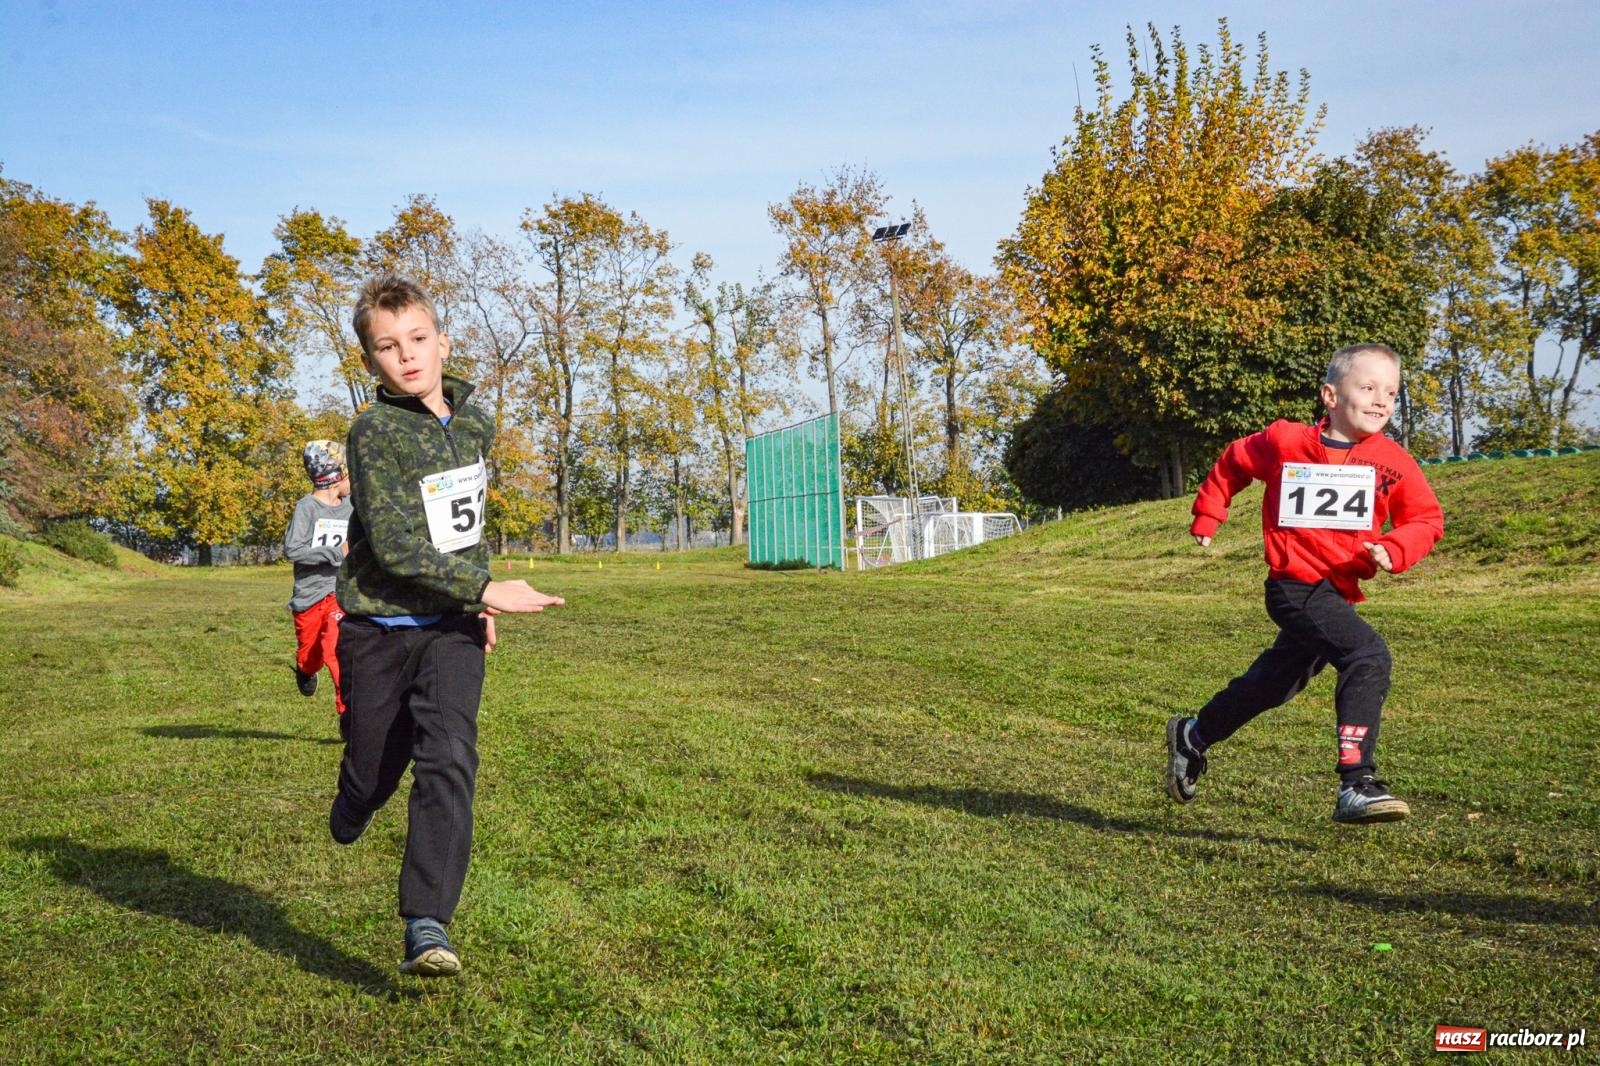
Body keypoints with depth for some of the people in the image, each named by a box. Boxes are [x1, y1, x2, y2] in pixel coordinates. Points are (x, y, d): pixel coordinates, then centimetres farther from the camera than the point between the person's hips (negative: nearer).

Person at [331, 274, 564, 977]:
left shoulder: (476, 424, 8)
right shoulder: (374, 433, -11)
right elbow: (394, 547, -18)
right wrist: (486, 590, -18)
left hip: (452, 629, 3)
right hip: (379, 631, -3)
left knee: (448, 758, -18)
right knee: (374, 771, 9)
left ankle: (426, 928, -18)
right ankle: (349, 816, 47)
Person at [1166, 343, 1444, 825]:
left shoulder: (1392, 461, 0)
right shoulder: (1284, 441, -6)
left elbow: (1427, 518, 3)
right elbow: (1233, 463, 12)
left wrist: (1392, 549, -16)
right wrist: (1207, 516, 14)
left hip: (1339, 592, 6)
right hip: (1297, 586, -6)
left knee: (1274, 682, 21)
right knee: (1368, 655, -26)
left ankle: (1193, 735, 44)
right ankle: (1357, 785, -25)